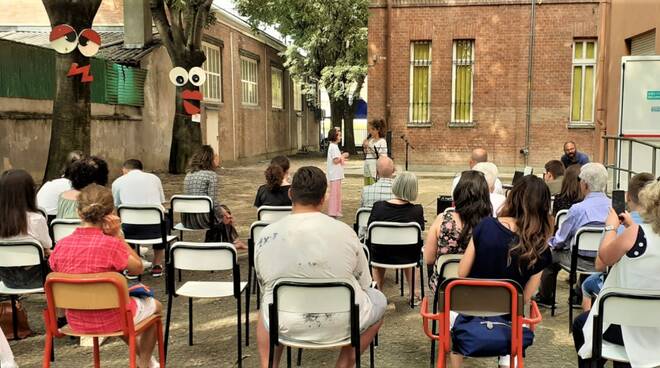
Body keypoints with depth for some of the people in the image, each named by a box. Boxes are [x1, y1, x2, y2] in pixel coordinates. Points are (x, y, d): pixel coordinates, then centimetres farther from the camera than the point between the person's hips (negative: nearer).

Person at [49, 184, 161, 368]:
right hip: (110, 320, -5)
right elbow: (138, 268, -9)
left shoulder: (61, 246, -11)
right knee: (154, 305, 26)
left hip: (76, 322, 5)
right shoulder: (111, 244, -25)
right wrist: (118, 235, -12)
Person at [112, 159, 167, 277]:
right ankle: (157, 265, 36)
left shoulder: (118, 182, 11)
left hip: (131, 229, -1)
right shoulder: (154, 178, 15)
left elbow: (117, 207, 19)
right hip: (155, 228, 2)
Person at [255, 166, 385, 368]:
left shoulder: (266, 235, -7)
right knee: (379, 300, 28)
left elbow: (264, 285, 7)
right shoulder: (344, 232, -11)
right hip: (340, 326, -2)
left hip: (285, 327, 2)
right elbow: (364, 283, 2)